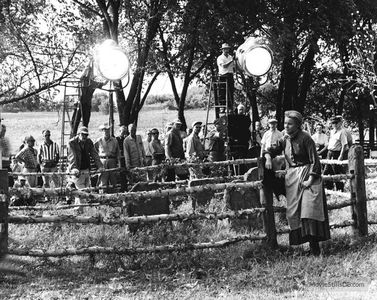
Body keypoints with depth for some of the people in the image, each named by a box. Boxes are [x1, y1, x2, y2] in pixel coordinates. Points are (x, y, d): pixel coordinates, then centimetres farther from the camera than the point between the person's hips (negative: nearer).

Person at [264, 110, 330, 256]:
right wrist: (268, 157, 0)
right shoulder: (286, 139, 8)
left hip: (307, 175, -7)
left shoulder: (305, 138, -11)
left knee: (309, 208, -15)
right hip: (291, 177, 7)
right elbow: (271, 150, 22)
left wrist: (310, 180, -20)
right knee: (293, 212, 2)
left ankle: (314, 245, -14)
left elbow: (315, 160, -13)